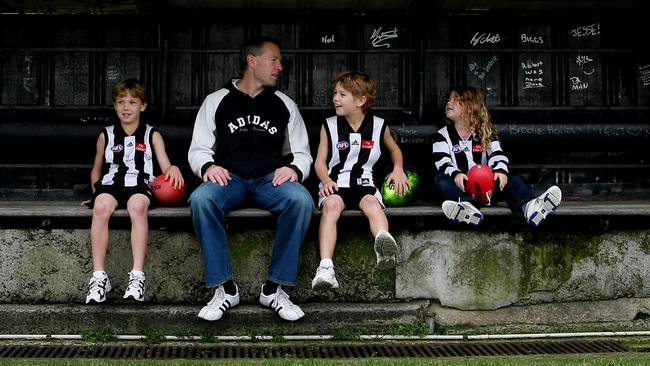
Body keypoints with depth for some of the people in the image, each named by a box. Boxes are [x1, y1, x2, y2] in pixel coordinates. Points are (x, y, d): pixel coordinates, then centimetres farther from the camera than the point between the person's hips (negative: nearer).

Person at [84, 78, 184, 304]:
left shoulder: (152, 136, 16)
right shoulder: (106, 135, 21)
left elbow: (166, 168, 6)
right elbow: (96, 169, 29)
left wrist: (174, 170, -17)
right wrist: (95, 191, 15)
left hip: (139, 184, -1)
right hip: (110, 184, 2)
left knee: (137, 206, -38)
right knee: (100, 207, -34)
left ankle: (137, 276, -40)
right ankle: (99, 276, -33)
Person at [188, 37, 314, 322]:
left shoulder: (284, 104, 17)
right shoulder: (217, 101, 13)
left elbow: (302, 152, 16)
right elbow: (198, 149, 10)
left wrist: (294, 168, -8)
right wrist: (208, 166, -14)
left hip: (271, 179, 1)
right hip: (229, 178, -1)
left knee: (301, 199, -34)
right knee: (200, 199, -35)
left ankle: (274, 288, -24)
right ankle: (224, 288, -25)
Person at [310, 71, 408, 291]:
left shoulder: (378, 126, 10)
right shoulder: (329, 126, 9)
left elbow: (394, 149, 29)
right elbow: (320, 161, 8)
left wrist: (398, 169, 11)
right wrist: (326, 180, -11)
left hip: (364, 183, 1)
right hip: (335, 184, -1)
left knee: (371, 202, -35)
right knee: (331, 205, -34)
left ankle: (384, 244, -63)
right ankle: (325, 268, -48)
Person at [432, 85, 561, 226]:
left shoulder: (485, 133, 12)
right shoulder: (442, 135, 8)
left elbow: (497, 155, -3)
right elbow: (442, 161, -8)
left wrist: (501, 171, -26)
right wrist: (455, 174, -30)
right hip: (461, 187, -1)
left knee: (511, 179, -22)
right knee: (441, 179, -31)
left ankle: (529, 207, -56)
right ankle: (465, 207, -63)